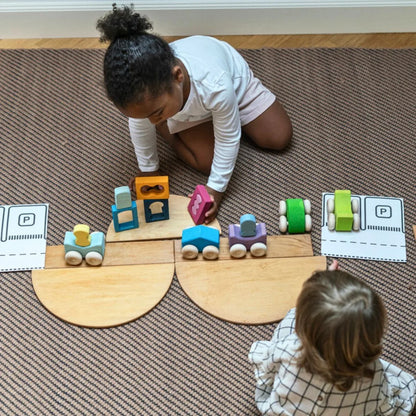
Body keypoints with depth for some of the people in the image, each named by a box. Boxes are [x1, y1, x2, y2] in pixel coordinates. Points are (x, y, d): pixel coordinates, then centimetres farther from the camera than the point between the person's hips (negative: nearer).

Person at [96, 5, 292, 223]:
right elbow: (140, 127, -16)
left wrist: (215, 188, -25)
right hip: (184, 105, 1)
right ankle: (166, 127, 13)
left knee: (280, 138, 2)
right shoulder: (146, 91, -40)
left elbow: (228, 140, -31)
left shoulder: (216, 86, -50)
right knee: (207, 161, -14)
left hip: (236, 83, -1)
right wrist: (148, 169, -3)